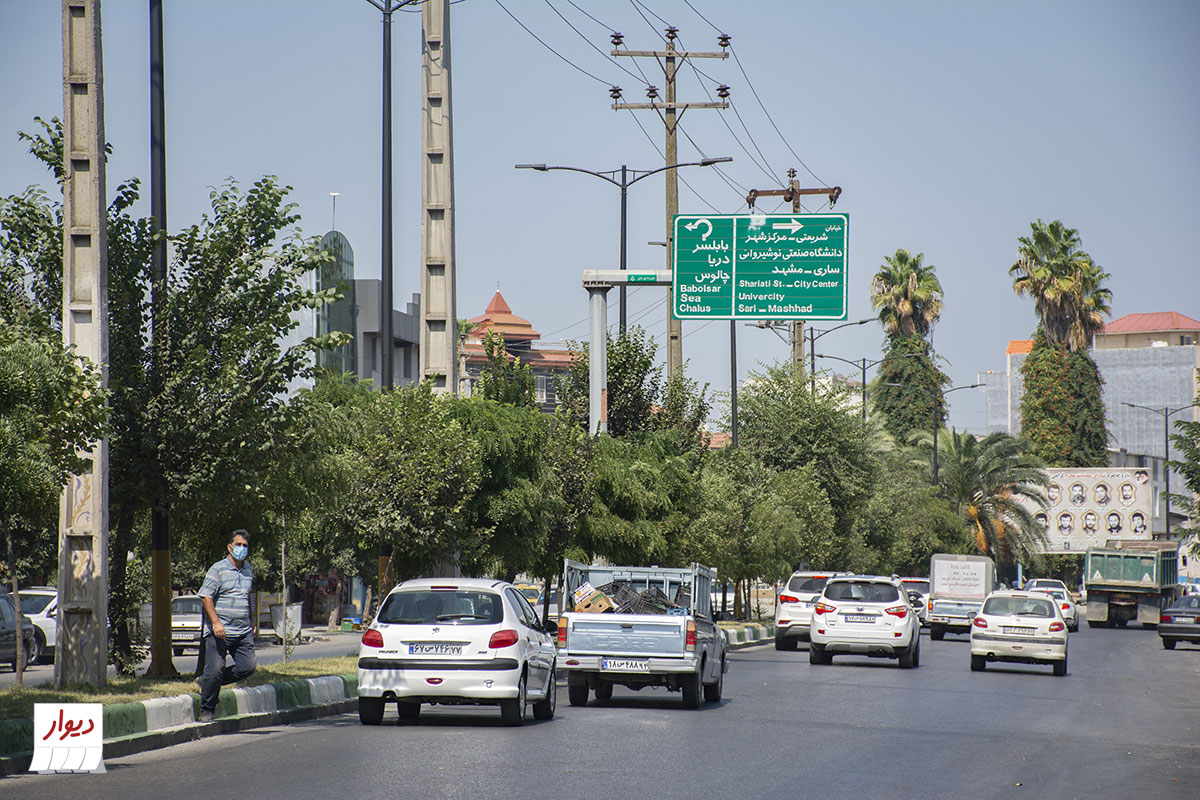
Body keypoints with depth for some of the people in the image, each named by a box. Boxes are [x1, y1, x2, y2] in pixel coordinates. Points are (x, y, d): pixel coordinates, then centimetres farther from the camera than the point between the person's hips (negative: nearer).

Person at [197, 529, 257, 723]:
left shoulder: (247, 569, 16)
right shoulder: (218, 569, -5)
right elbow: (206, 596, -11)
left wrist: (251, 620, 25)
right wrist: (216, 622, -20)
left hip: (243, 632, 6)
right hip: (220, 632, -6)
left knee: (247, 667, -2)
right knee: (215, 670, -9)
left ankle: (209, 682, 15)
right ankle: (206, 710, 3)